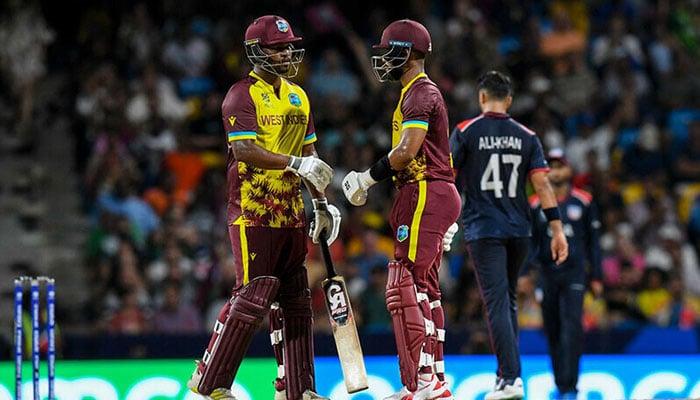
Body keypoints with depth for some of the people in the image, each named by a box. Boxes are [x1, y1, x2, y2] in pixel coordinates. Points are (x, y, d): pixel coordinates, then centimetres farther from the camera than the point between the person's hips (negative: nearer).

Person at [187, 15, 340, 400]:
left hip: (290, 212, 8)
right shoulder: (241, 95, -9)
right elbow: (244, 150, -22)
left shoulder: (298, 97, 16)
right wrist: (295, 163, -30)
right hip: (252, 212, -8)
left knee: (295, 297, 7)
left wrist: (321, 203, 16)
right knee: (254, 294, -11)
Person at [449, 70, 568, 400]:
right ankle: (506, 371, 20)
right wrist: (557, 229, 0)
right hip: (519, 230, 4)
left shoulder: (465, 132, -2)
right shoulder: (526, 136, 6)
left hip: (483, 229, -4)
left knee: (496, 302, -9)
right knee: (508, 300, 18)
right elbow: (542, 184, 0)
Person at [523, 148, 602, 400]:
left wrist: (596, 278, 8)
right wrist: (522, 273, -4)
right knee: (552, 330, 4)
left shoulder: (584, 202, 5)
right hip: (547, 273, 2)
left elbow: (593, 242, 9)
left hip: (575, 271, -2)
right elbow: (530, 243, 9)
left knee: (572, 325, -16)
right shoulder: (536, 205, 7)